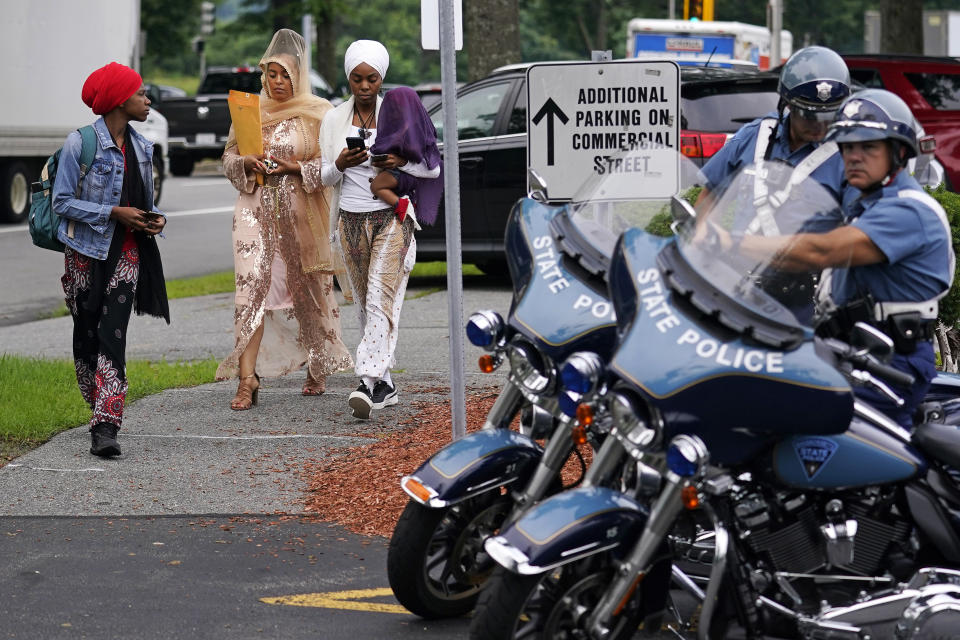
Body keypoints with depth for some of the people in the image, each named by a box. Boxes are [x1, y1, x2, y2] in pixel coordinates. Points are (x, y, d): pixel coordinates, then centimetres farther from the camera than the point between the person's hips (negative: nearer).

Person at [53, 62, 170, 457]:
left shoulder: (141, 147, 12)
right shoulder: (81, 143, -8)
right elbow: (62, 202, -10)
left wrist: (154, 218, 0)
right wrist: (114, 213, -17)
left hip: (126, 252, 3)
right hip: (86, 252, -3)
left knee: (112, 337, -9)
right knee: (86, 337, 6)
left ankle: (105, 427, -17)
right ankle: (103, 409, 25)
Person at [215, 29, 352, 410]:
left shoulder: (317, 113, 1)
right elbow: (228, 157, 13)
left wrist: (295, 168, -15)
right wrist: (248, 163, -8)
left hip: (301, 212, -1)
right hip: (256, 210, 1)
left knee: (308, 290, 8)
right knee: (252, 285, -13)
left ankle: (319, 368, 28)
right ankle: (247, 378, -18)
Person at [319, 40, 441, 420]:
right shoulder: (334, 121, 7)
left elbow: (433, 168, 1)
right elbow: (325, 178, 8)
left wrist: (402, 161, -18)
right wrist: (340, 164, -14)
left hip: (392, 218, -4)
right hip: (352, 221, 4)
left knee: (381, 301, -16)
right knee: (365, 304, 8)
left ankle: (368, 382, -26)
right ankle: (385, 386, 16)